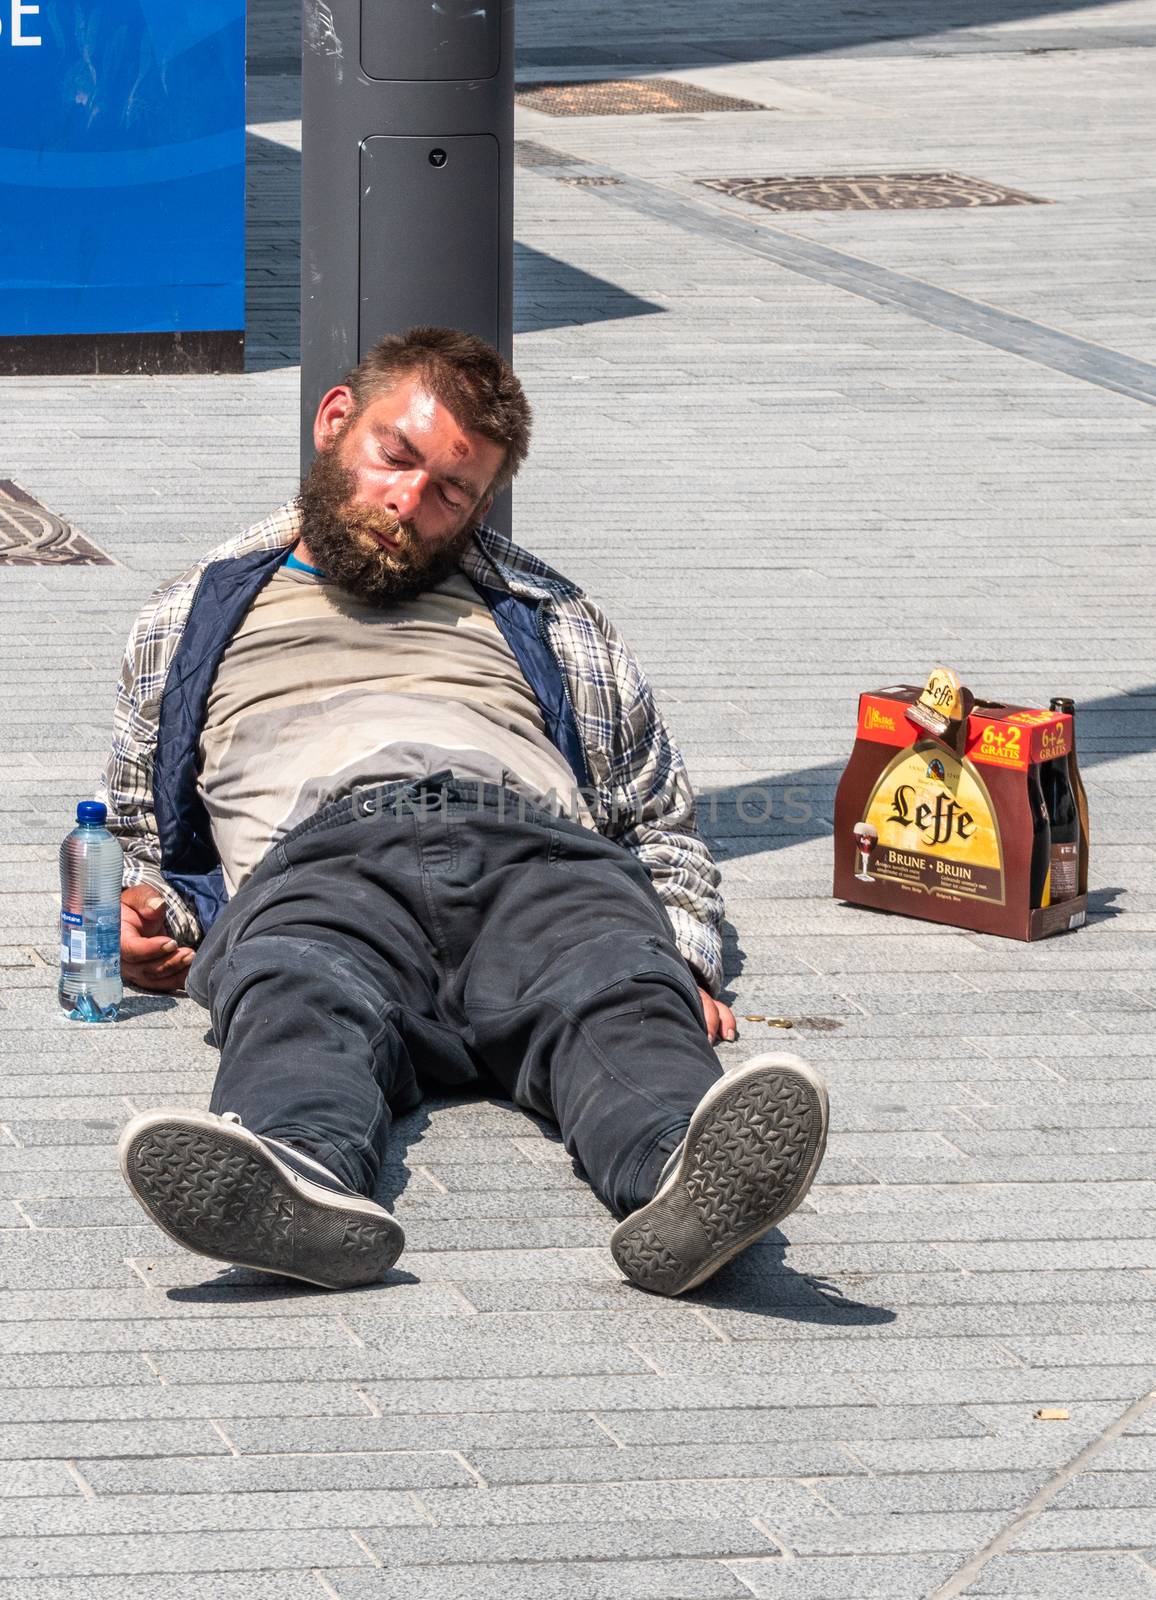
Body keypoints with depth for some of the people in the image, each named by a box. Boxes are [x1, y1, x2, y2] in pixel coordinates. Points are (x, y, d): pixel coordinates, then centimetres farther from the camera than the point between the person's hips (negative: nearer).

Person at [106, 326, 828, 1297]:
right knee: (305, 999, -41)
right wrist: (149, 922, 11)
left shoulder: (544, 616, 36)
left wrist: (687, 961, 10)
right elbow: (133, 843, 37)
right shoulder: (191, 622, 35)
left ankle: (693, 1177, -69)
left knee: (617, 993, -38)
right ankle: (298, 1178, -73)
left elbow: (661, 820, 34)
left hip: (535, 852, 1)